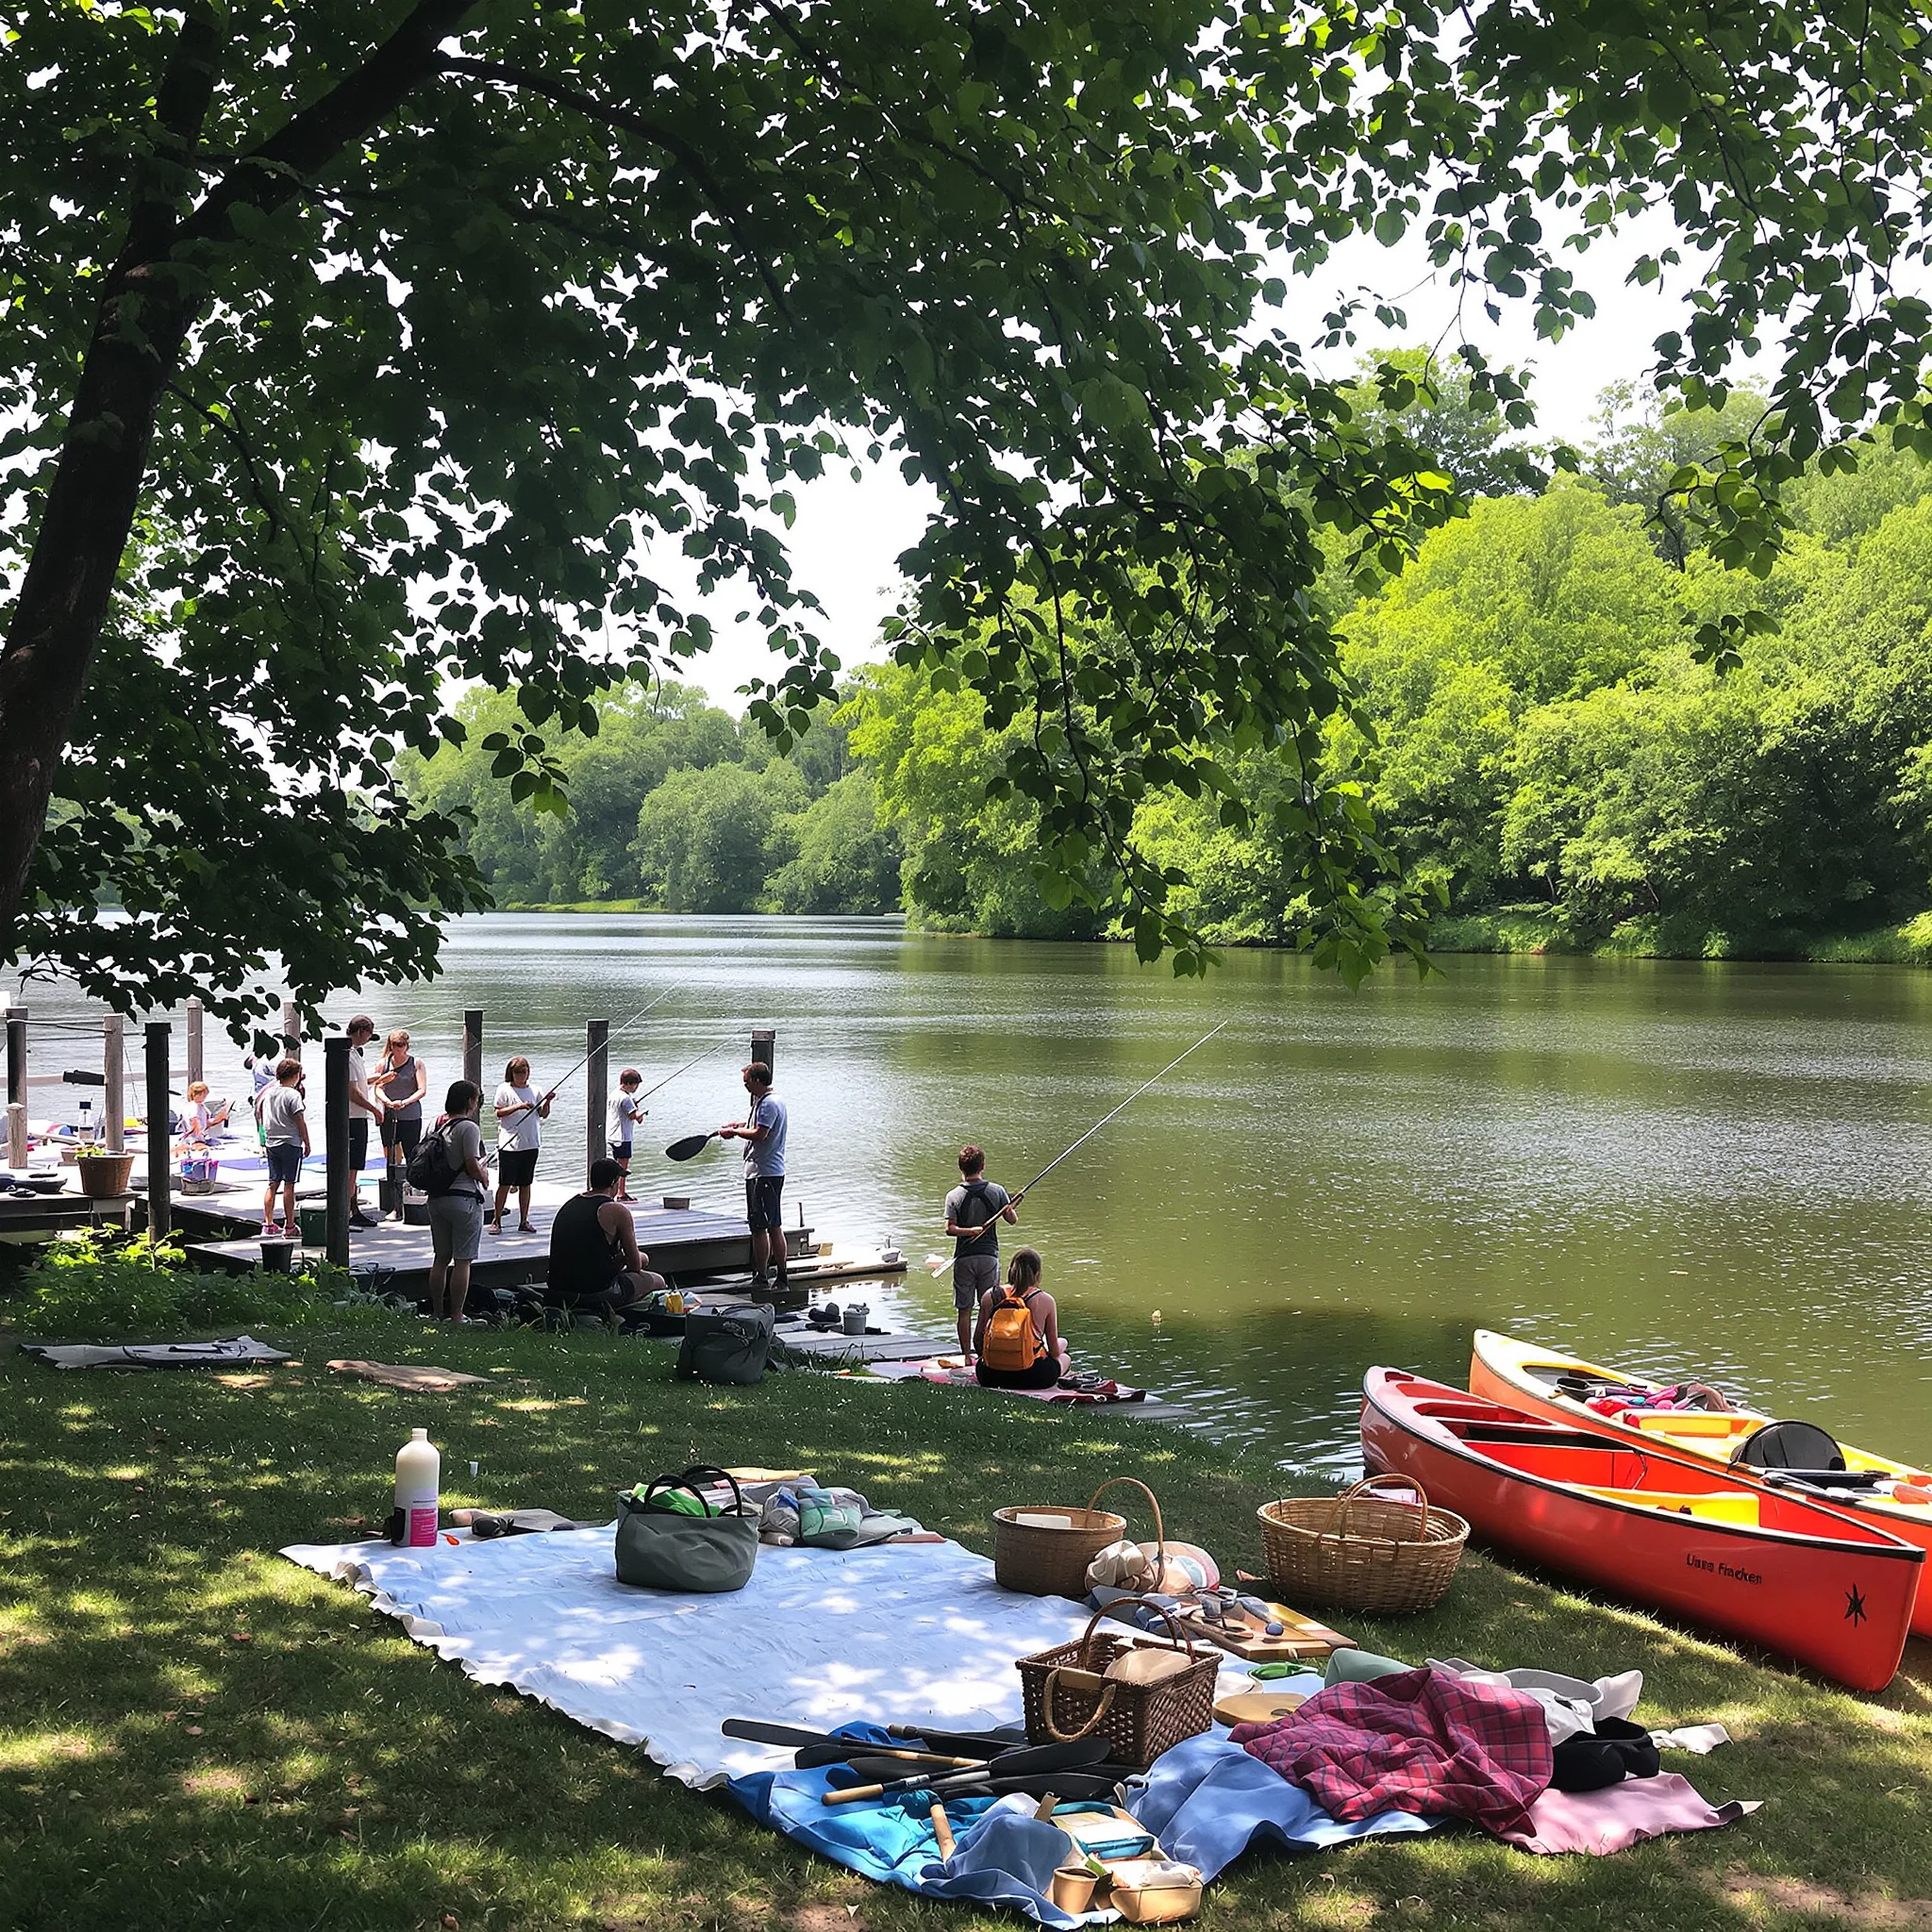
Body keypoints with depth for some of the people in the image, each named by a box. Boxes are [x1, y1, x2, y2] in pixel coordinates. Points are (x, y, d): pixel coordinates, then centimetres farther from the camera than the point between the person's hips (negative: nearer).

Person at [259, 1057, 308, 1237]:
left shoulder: (269, 1092, 7)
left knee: (273, 1183, 11)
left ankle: (268, 1224, 13)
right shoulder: (293, 1095, -13)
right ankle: (289, 1226, -2)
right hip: (290, 1143, -7)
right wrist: (307, 1143, -4)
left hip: (271, 1143, 7)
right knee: (289, 1185, -4)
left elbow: (263, 1118, 14)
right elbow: (300, 1121, -12)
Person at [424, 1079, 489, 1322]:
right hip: (464, 1198, -8)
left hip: (436, 1199, 8)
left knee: (440, 1258, 15)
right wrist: (485, 1177, 4)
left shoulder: (437, 1125, 9)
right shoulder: (469, 1128, -14)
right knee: (462, 1261, -2)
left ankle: (436, 1312, 20)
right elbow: (473, 1166, -18)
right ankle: (456, 1316, -2)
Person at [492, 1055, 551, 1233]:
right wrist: (518, 1106, -17)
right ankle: (497, 1221, 5)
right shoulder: (504, 1090, 1)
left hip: (530, 1143, 4)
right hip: (509, 1143, -4)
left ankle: (524, 1221, 13)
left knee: (525, 1184, 8)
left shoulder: (534, 1091, 11)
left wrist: (547, 1102, -7)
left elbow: (543, 1115, 11)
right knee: (505, 1184, -2)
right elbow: (499, 1112, -7)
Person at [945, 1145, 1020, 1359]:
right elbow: (1012, 1219, 4)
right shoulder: (997, 1191, -4)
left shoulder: (954, 1196, -6)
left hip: (964, 1259, -1)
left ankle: (967, 1356, 7)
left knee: (964, 1310, 6)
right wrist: (1012, 1206, 21)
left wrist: (972, 1231, -9)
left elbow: (950, 1229, -14)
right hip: (989, 1256, 1)